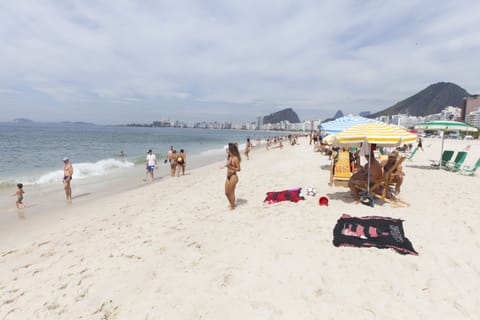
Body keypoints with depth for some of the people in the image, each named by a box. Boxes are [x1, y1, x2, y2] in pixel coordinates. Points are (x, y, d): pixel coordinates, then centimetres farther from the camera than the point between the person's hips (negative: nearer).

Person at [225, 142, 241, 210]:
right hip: (228, 177, 8)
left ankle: (232, 206, 16)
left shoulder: (235, 158, -13)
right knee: (226, 193, 14)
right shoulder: (229, 157, 11)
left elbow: (238, 169, -14)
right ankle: (231, 204, 32)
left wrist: (230, 167, -24)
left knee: (231, 192, 2)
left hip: (233, 176, -8)